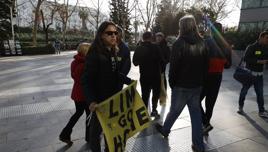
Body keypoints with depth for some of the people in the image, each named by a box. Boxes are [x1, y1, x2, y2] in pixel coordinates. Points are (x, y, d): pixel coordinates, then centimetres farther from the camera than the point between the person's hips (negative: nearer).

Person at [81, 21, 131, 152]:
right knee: (97, 128, 12)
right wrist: (91, 101, -34)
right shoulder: (94, 53, -19)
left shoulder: (113, 52, 4)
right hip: (100, 100, -7)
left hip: (114, 98, 8)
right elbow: (86, 81, -23)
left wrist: (128, 81, 9)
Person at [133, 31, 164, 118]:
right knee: (156, 92, 16)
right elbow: (161, 60, -14)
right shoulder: (155, 47, -14)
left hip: (144, 75, 3)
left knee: (145, 94, 12)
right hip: (155, 74, -3)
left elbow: (135, 62, 2)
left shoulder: (138, 48, -1)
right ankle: (154, 110, 13)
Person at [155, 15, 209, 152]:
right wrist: (201, 81, 13)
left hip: (181, 85, -4)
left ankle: (165, 130, 38)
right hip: (197, 85, 5)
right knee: (196, 112, 11)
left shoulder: (179, 43, -14)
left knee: (174, 110, 13)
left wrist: (171, 83, -2)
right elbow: (205, 65, 7)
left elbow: (174, 66, -15)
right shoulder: (202, 43, 3)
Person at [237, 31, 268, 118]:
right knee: (244, 91, 8)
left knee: (260, 93, 3)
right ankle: (240, 107, 25)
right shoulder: (251, 47, -10)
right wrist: (259, 61, -25)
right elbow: (245, 59, -21)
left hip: (259, 75, 5)